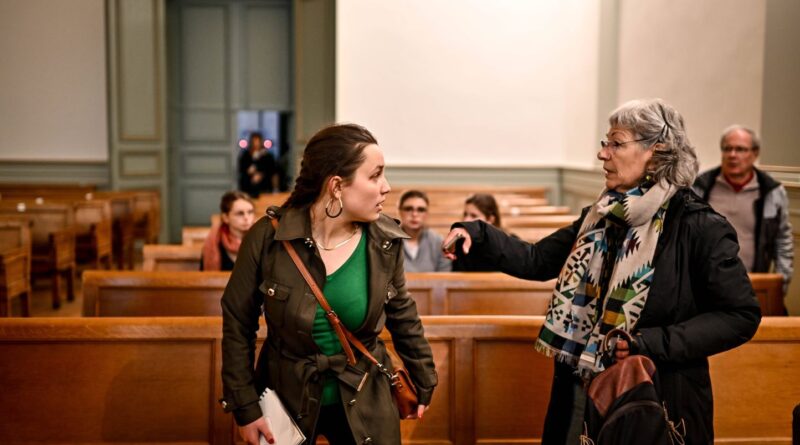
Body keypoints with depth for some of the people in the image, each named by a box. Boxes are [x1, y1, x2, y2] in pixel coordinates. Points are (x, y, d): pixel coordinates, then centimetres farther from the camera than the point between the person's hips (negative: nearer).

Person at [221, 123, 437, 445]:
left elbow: (403, 317, 5)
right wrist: (245, 406, -8)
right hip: (286, 401, -2)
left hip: (365, 404, 2)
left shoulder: (385, 241, -10)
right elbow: (238, 323, -8)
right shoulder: (268, 237, -17)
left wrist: (424, 383, 12)